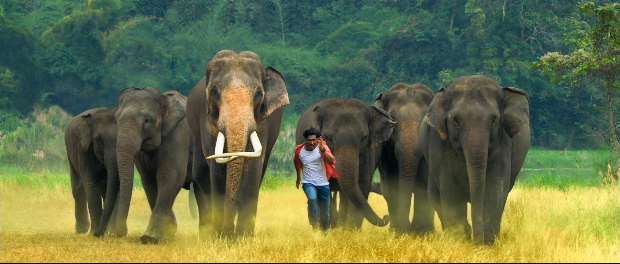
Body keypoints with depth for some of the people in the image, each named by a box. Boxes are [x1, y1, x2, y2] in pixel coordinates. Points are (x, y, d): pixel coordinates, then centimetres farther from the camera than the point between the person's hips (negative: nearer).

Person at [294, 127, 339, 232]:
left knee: (325, 211, 6)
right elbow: (296, 161, 23)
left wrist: (322, 149, -38)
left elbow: (332, 161, -26)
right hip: (308, 183, 0)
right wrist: (298, 176, 30)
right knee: (312, 199, -32)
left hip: (323, 183, 0)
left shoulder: (322, 148, -9)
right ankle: (314, 227, -28)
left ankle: (325, 231, 28)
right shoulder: (300, 150, -1)